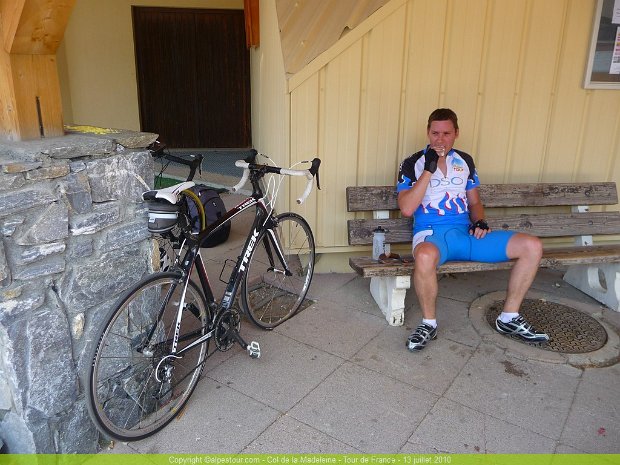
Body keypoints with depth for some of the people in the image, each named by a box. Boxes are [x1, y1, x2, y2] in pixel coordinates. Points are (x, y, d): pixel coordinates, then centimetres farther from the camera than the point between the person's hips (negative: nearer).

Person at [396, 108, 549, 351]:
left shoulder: (465, 161, 16)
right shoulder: (412, 164, 1)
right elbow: (406, 209, -11)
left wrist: (480, 221, 0)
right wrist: (428, 170, -15)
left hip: (466, 232, 6)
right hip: (432, 233, -5)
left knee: (532, 246, -8)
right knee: (425, 256, -43)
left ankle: (509, 318, 5)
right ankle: (429, 323, -17)